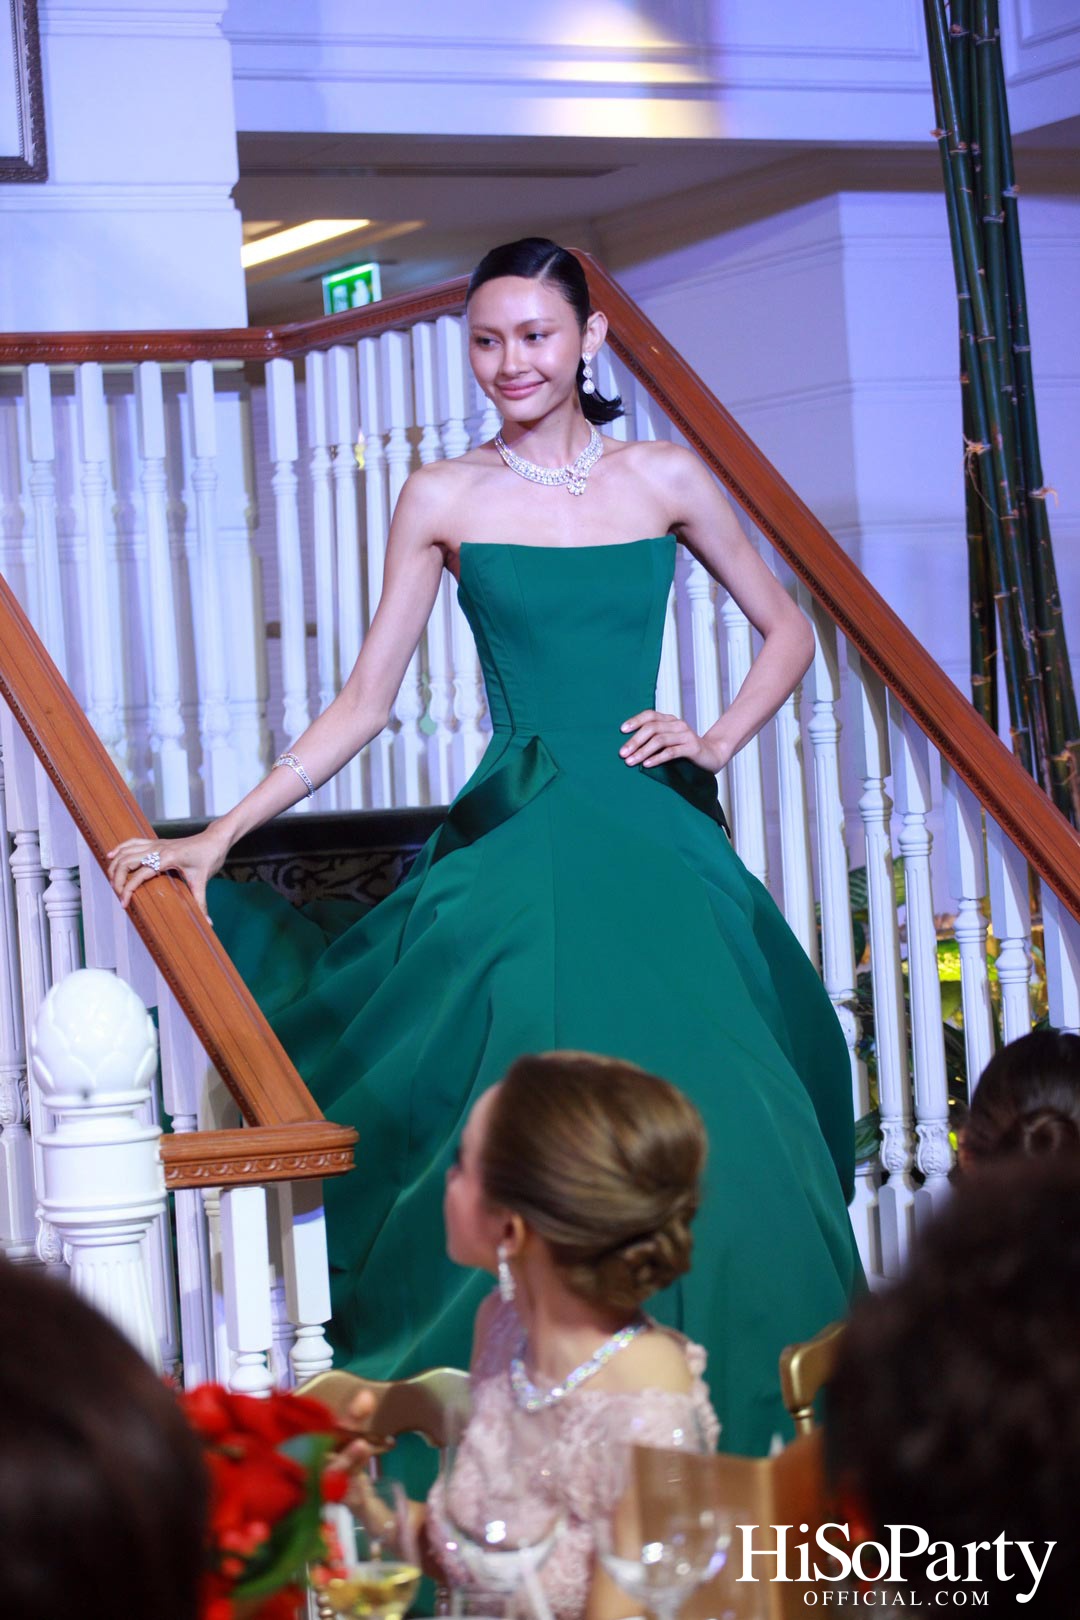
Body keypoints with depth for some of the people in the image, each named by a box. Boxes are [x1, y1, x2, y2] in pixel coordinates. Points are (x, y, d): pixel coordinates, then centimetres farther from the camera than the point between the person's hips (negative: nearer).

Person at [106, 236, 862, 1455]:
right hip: (517, 852, -1)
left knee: (703, 1128, -4)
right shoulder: (444, 500, 4)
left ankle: (739, 1435, 11)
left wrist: (718, 741, 3)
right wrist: (219, 838, -1)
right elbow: (364, 702, 5)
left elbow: (786, 630, 19)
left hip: (655, 849, 2)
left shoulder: (666, 479, 8)